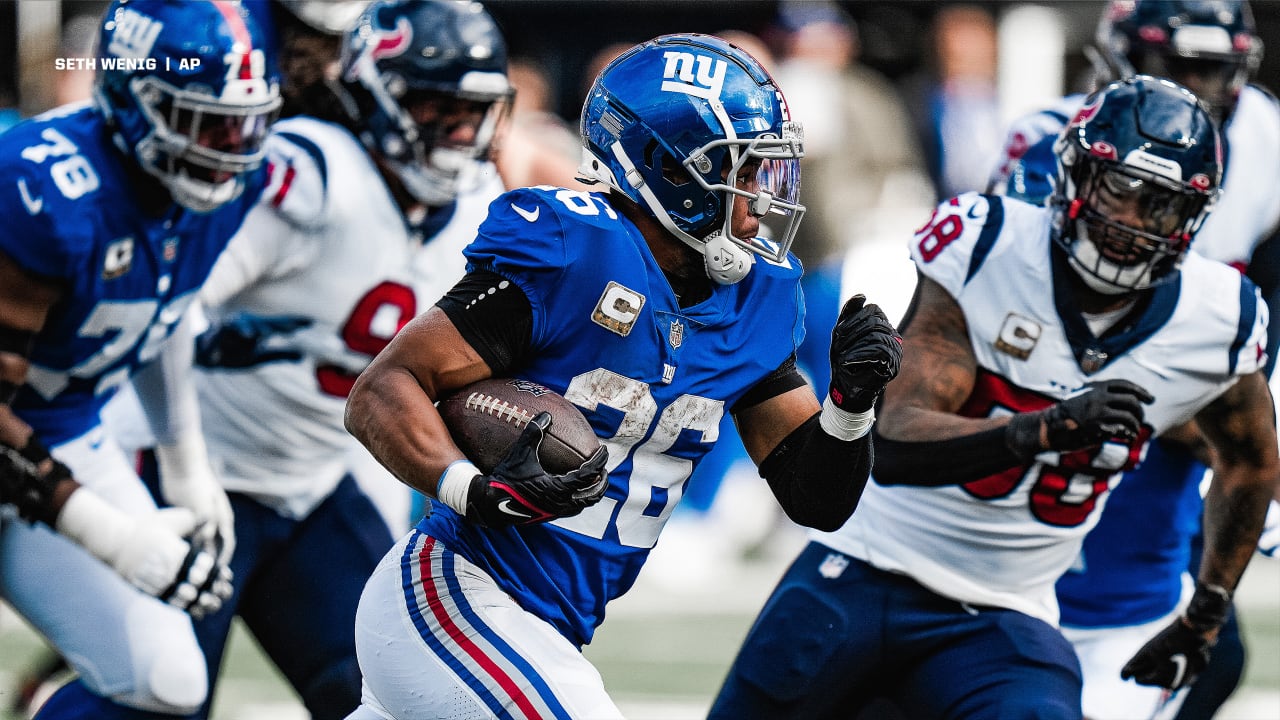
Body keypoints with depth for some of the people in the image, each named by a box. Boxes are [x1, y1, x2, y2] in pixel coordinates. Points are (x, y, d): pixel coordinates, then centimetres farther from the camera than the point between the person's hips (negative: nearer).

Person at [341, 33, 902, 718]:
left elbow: (816, 498, 11)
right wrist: (475, 491, -34)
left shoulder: (753, 299, 7)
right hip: (451, 602, -9)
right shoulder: (572, 252, -16)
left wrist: (853, 399, -8)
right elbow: (381, 391, -17)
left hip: (545, 634, 9)